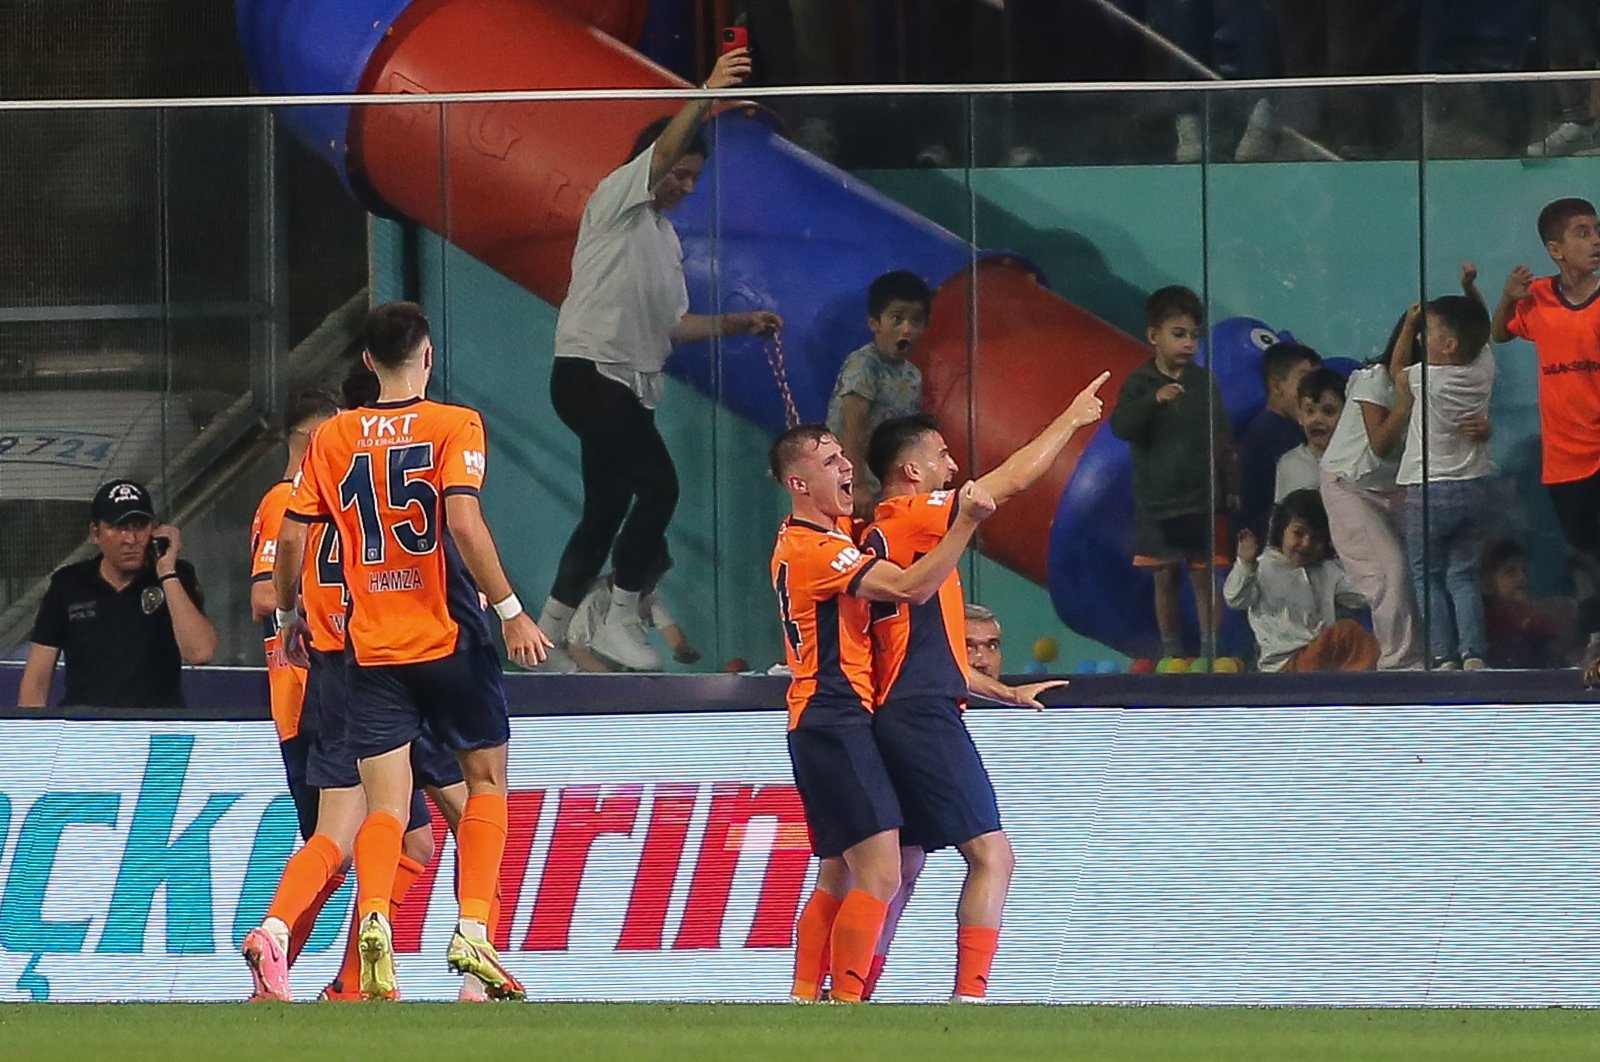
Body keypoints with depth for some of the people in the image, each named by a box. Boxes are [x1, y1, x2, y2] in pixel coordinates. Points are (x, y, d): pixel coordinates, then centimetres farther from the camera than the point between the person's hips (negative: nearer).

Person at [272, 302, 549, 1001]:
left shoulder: (333, 439, 6)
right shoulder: (454, 426, -5)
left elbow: (292, 538, 6)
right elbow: (463, 521, -17)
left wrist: (287, 615, 22)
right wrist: (511, 611, -14)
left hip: (372, 648, 2)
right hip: (452, 639, -2)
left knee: (385, 805, 0)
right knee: (485, 781, 15)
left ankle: (374, 918, -28)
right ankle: (473, 931, 3)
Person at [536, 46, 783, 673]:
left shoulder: (666, 240, 22)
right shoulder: (616, 201, -2)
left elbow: (671, 325, 23)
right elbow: (662, 150, -20)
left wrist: (738, 324, 12)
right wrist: (707, 95, -30)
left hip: (632, 387, 9)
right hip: (590, 371, -9)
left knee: (607, 512, 9)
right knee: (659, 486, -19)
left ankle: (549, 638, 16)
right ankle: (620, 619, -15)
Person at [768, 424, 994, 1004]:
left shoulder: (814, 538, 17)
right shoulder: (813, 547, -16)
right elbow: (911, 586, -25)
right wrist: (965, 524, -24)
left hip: (824, 730, 11)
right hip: (836, 727, -11)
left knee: (839, 878, 14)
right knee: (880, 873, -16)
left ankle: (804, 1001, 15)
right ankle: (847, 1002, -20)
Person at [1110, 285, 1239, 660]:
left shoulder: (1204, 383, 3)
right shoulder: (1141, 384, -2)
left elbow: (1222, 440, 8)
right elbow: (1121, 426, -17)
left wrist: (1231, 486, 5)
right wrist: (1155, 400, -32)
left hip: (1201, 500, 0)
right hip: (1156, 500, 0)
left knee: (1204, 577, 0)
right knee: (1165, 580, 7)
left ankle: (1210, 648, 5)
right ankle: (1171, 652, 15)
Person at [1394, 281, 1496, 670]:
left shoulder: (1427, 380, -15)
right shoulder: (1483, 370, -2)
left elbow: (1397, 371, 8)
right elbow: (1483, 331, 18)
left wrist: (1409, 326, 13)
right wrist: (1469, 288, 18)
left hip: (1428, 493, -5)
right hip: (1474, 488, 5)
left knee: (1428, 576, 4)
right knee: (1464, 575, 8)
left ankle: (1443, 655, -5)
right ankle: (1473, 653, -5)